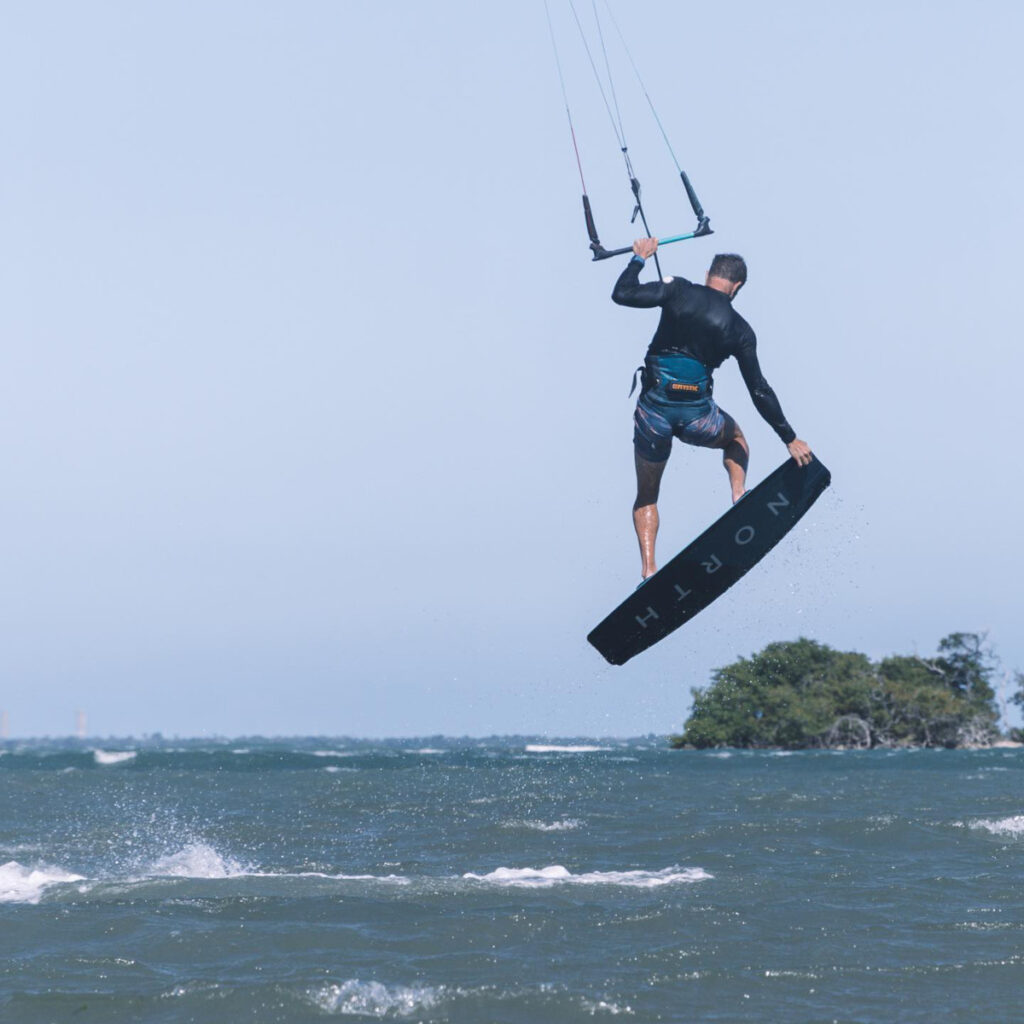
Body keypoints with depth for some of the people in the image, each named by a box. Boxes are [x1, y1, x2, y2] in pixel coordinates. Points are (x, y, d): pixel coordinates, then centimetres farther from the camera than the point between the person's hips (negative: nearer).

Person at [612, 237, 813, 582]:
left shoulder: (679, 291, -1)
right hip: (697, 416, 0)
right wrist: (790, 438, 14)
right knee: (735, 436, 37)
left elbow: (622, 294, -3)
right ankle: (739, 495, 9)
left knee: (646, 497, 19)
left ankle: (648, 569, -1)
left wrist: (639, 259, 15)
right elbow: (759, 392, 5)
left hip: (654, 408, 0)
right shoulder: (739, 330, 4)